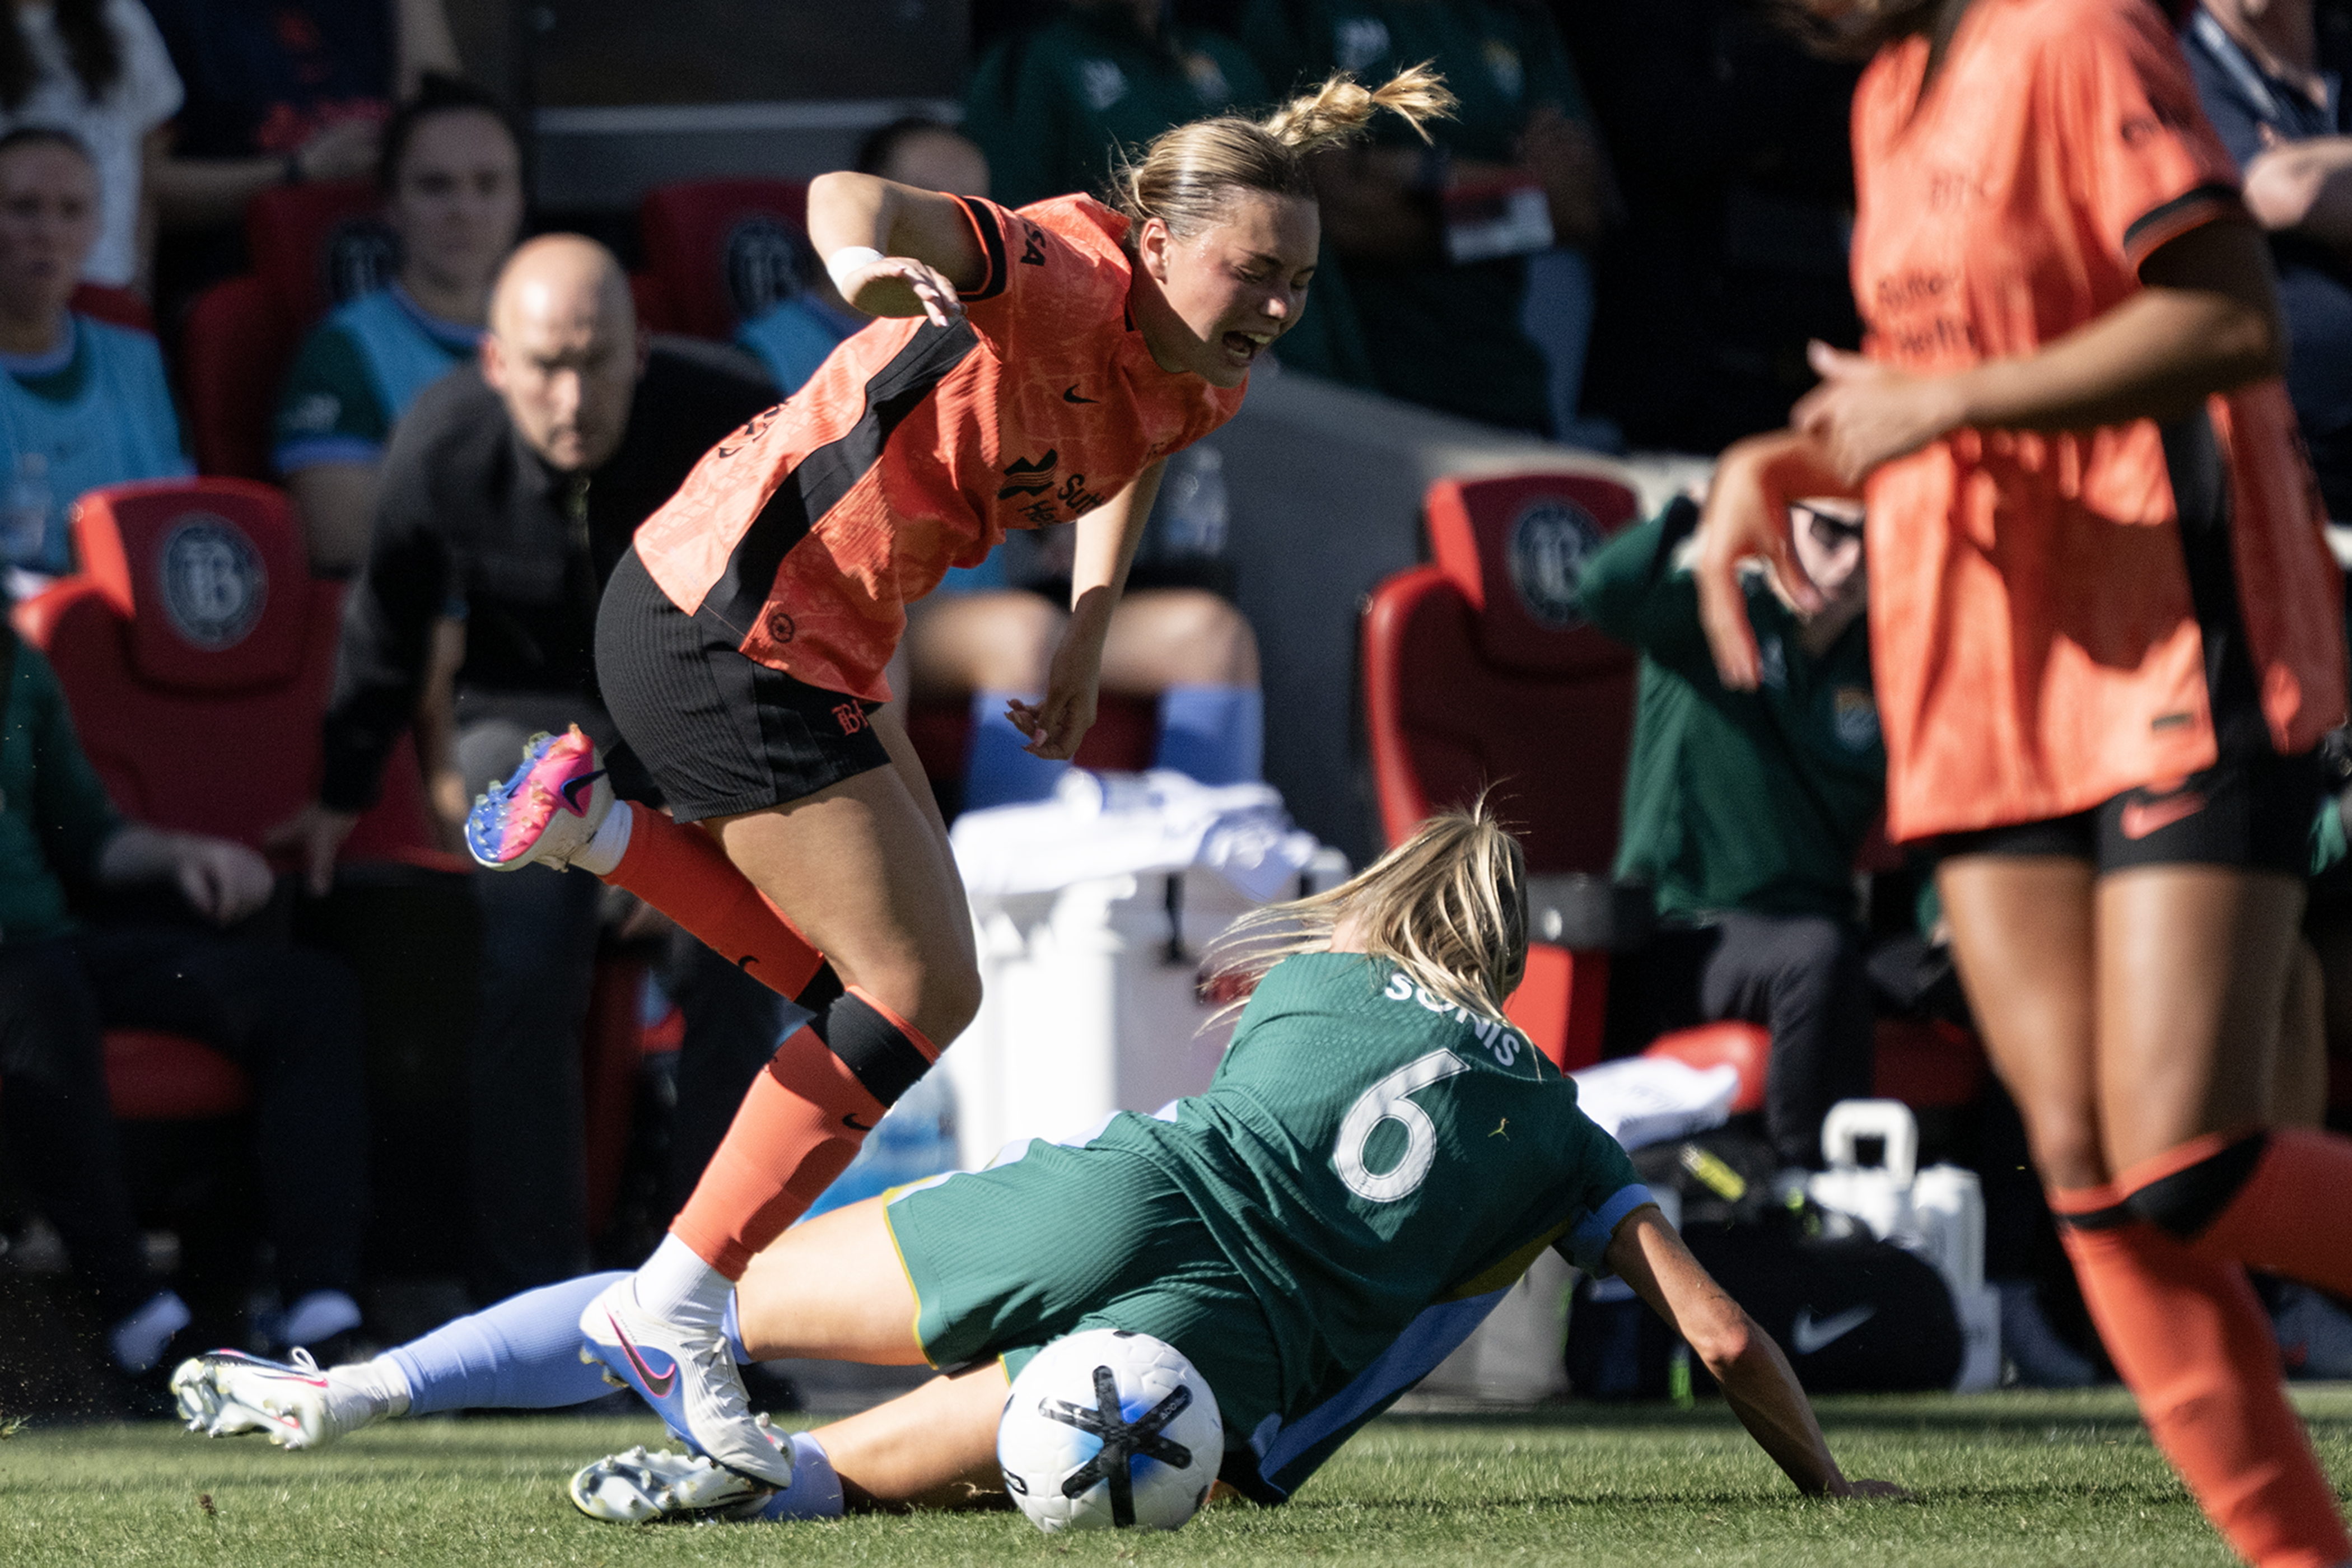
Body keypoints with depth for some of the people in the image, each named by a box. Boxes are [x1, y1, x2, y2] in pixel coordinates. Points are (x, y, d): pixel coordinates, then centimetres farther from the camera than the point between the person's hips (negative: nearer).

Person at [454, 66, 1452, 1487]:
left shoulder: (1200, 387, 1)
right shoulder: (1062, 277, -25)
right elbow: (849, 196, -42)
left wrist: (1088, 641, 20)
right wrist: (869, 254, -64)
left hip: (813, 652, 9)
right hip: (726, 634, -9)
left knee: (881, 972, 20)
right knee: (921, 995, -6)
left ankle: (591, 827, 19)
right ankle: (669, 1311, 2)